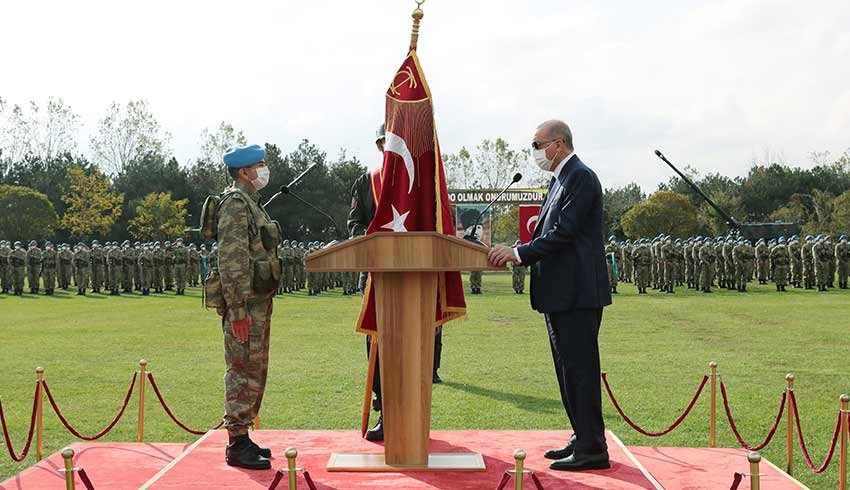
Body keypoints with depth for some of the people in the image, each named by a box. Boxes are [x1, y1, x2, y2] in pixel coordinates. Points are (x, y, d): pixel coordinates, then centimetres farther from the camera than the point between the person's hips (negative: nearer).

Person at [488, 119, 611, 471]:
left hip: (577, 294, -11)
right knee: (568, 369, 16)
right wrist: (516, 253, 7)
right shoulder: (560, 179, 18)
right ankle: (581, 439, 25)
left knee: (581, 369, -6)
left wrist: (518, 253, -18)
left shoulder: (581, 178, -13)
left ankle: (592, 449, 0)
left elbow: (563, 233, -20)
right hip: (560, 294, 11)